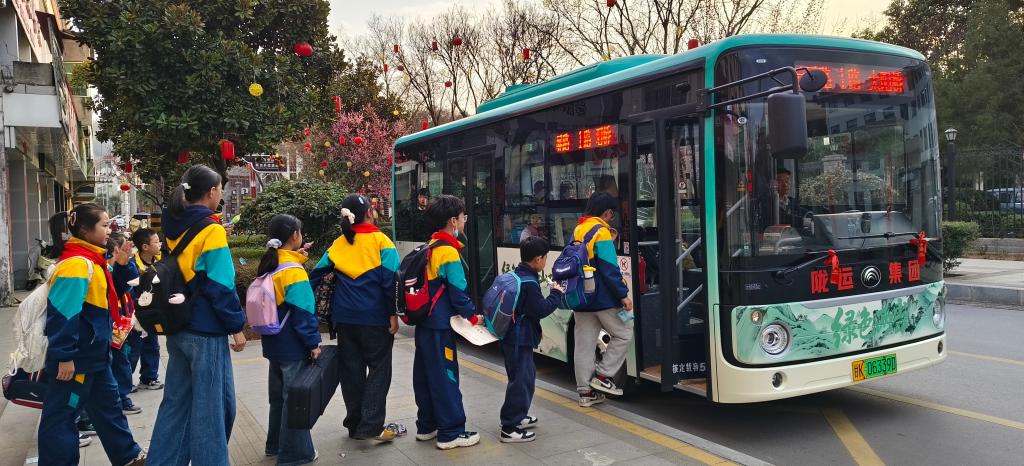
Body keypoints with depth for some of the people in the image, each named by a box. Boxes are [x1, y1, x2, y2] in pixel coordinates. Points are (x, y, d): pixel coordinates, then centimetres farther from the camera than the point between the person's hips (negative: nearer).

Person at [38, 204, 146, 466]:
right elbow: (62, 314, -26)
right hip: (75, 360, -11)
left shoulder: (91, 261, 10)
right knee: (61, 415, 2)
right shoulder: (76, 264, -21)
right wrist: (64, 357, -25)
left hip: (93, 355, 11)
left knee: (108, 405, 20)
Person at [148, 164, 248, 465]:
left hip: (177, 328, 8)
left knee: (177, 400, 16)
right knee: (212, 404, 2)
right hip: (206, 331, -8)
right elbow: (220, 285, -17)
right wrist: (236, 326, -12)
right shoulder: (212, 229, -14)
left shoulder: (175, 227, 9)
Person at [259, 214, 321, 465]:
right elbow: (303, 311, -21)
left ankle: (276, 445, 32)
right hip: (293, 346, -8)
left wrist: (298, 257, 8)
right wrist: (313, 342, -13)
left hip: (274, 343, 8)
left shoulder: (269, 266, 5)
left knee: (279, 395, 19)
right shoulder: (293, 270, -19)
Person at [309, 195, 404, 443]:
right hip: (375, 318, -5)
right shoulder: (381, 241, -7)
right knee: (378, 369, 3)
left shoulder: (338, 244, 7)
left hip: (345, 317, 5)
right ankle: (371, 428, -3)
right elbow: (390, 280, -13)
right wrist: (393, 313, -9)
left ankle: (355, 424, 20)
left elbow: (316, 275, 6)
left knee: (351, 370, 12)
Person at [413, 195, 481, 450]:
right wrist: (473, 316, -3)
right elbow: (458, 292, -16)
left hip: (425, 322, 9)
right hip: (440, 325, -9)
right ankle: (451, 433, 4)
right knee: (446, 376, -3)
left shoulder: (430, 247, 11)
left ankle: (426, 426, 25)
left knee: (425, 375, 14)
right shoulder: (449, 252, -16)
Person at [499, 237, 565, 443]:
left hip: (512, 337, 11)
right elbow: (541, 310, -19)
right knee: (522, 380, -7)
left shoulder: (516, 276, 10)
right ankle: (510, 429, -4)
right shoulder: (529, 283, -20)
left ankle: (518, 416, 34)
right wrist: (556, 294, -7)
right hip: (520, 339, -11)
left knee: (527, 374, 23)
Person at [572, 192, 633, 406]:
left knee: (584, 344, 8)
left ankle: (585, 391, 13)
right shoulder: (601, 232, -13)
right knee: (623, 334, 8)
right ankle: (602, 375, 5)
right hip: (601, 298, -8)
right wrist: (623, 295, -15)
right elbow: (609, 268, -18)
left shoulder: (577, 231, 13)